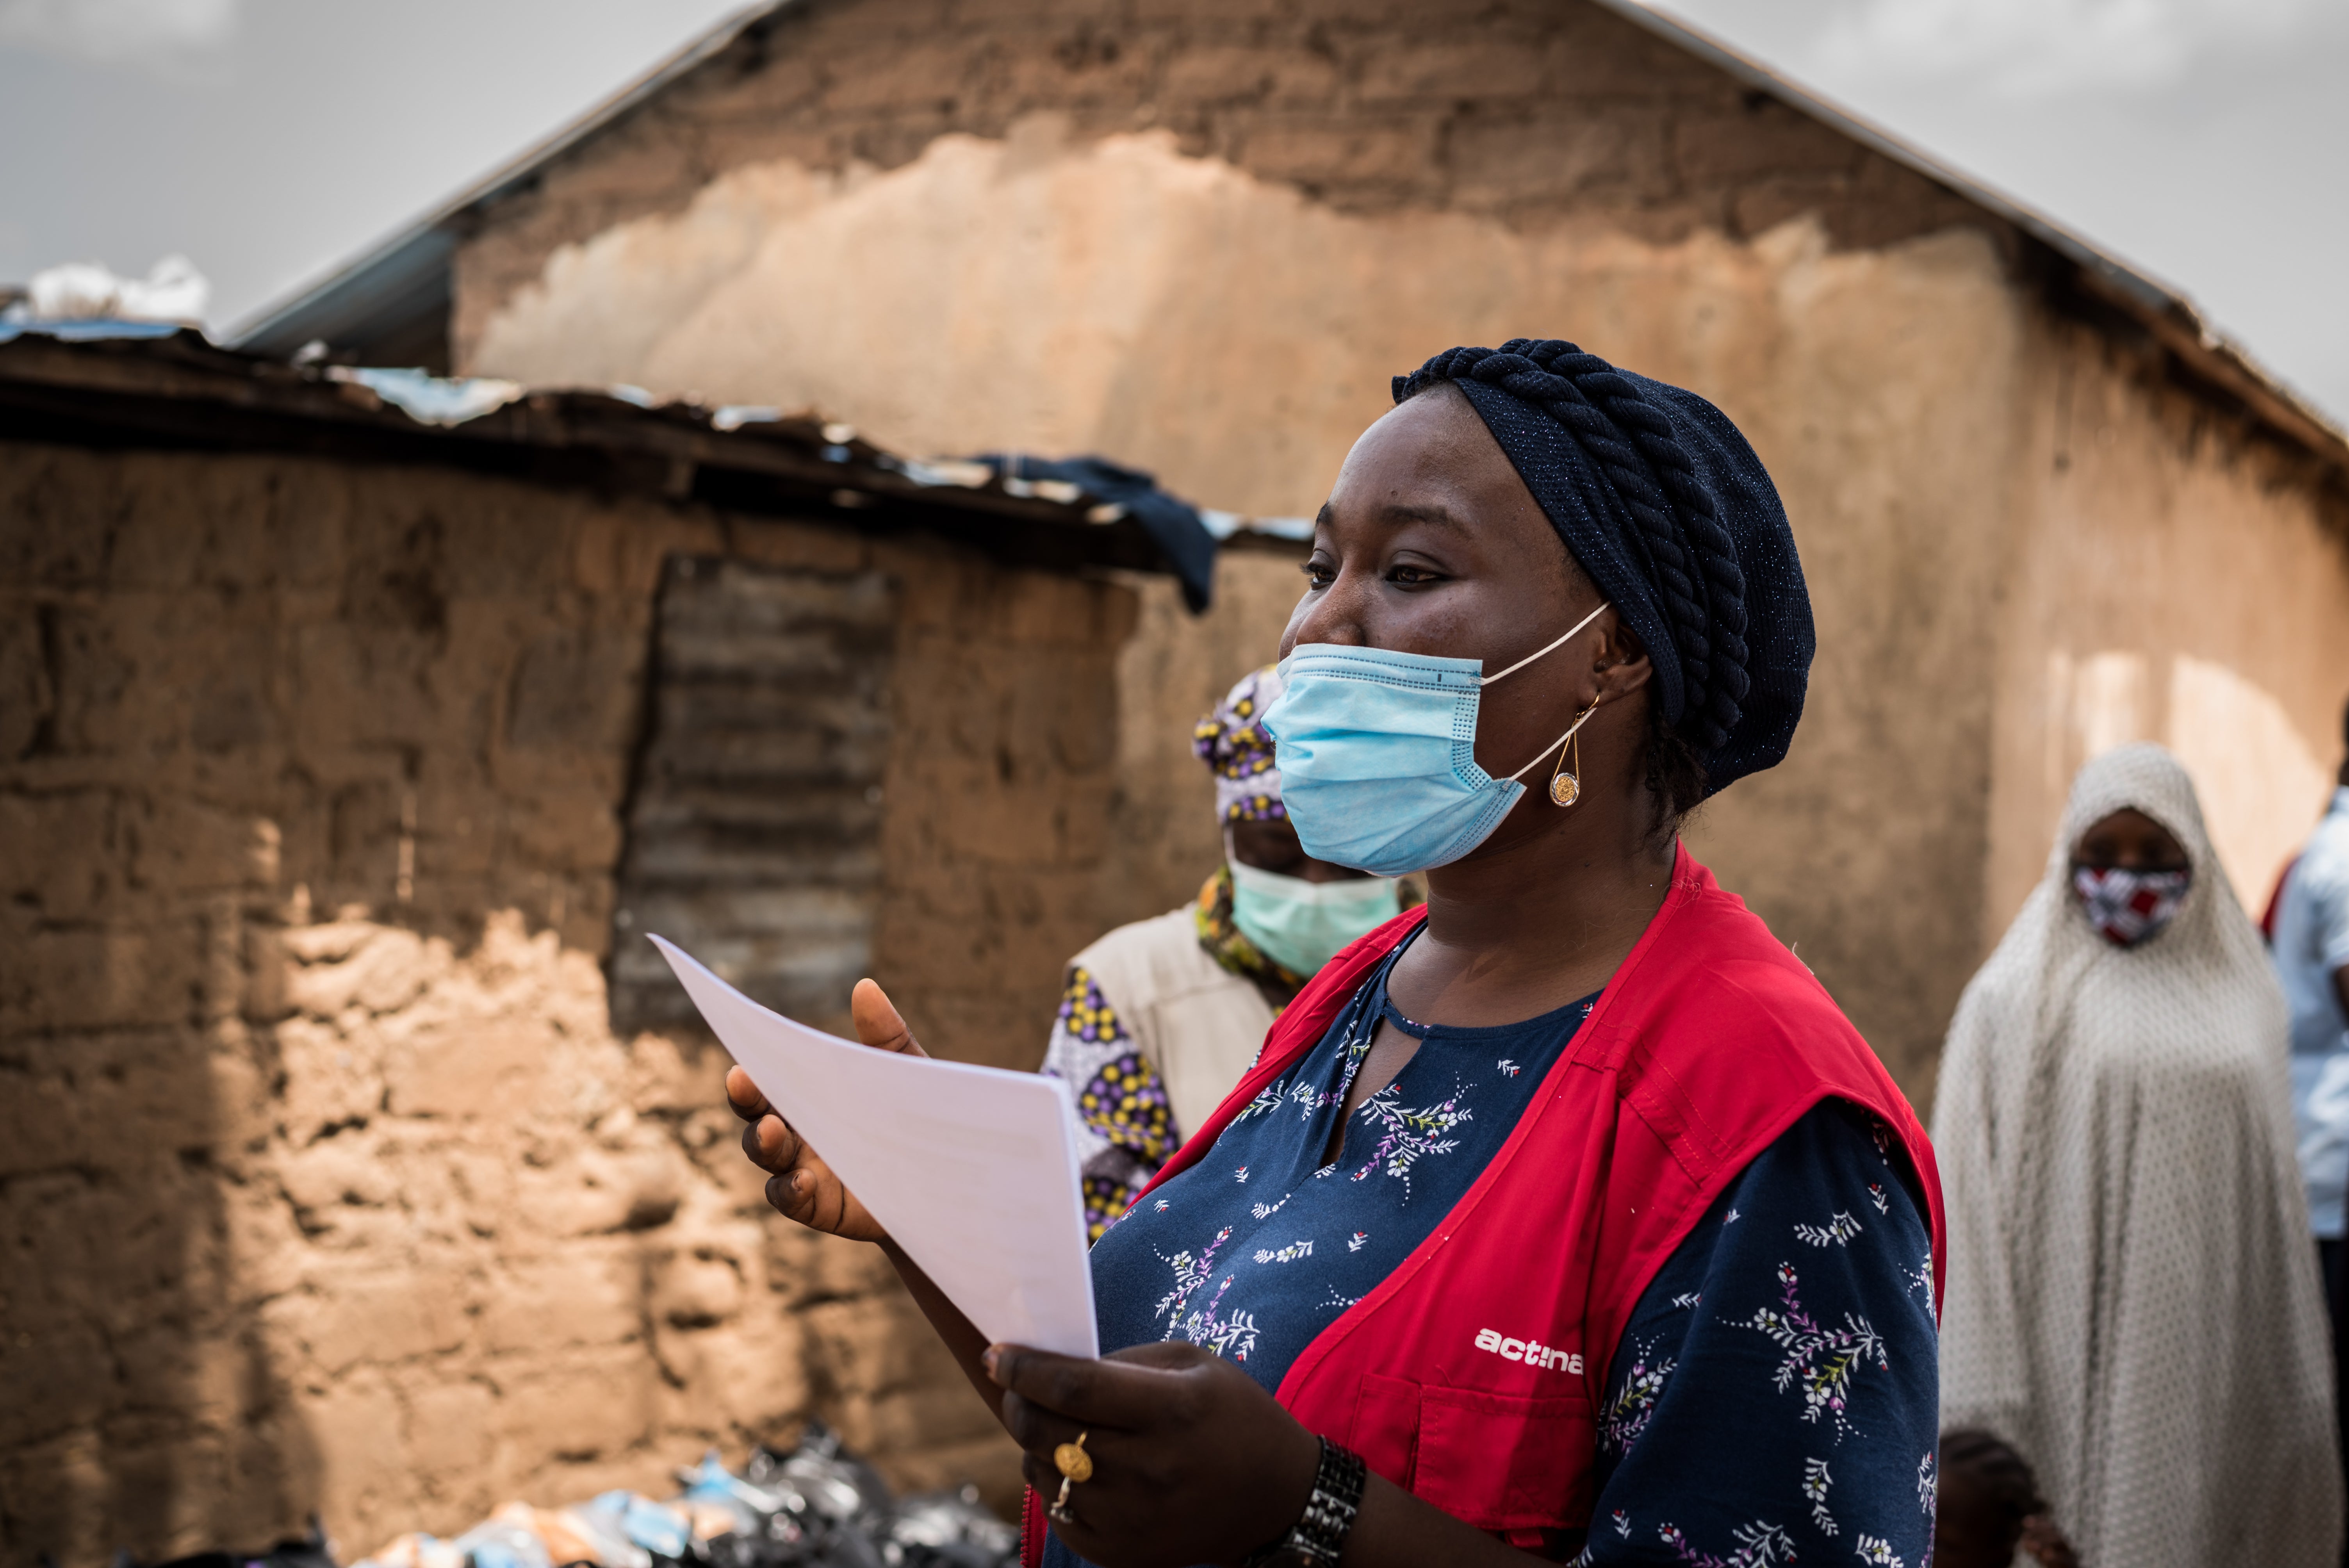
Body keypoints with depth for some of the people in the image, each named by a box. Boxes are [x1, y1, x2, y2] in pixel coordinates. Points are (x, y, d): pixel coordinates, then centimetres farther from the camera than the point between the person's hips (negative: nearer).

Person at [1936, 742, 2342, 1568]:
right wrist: (1980, 1402, -10)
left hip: (2200, 1356, 3)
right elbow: (1972, 1200, -4)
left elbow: (2273, 1192, 13)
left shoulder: (2236, 1000, 10)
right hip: (2075, 1352, -3)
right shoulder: (2014, 1002, 0)